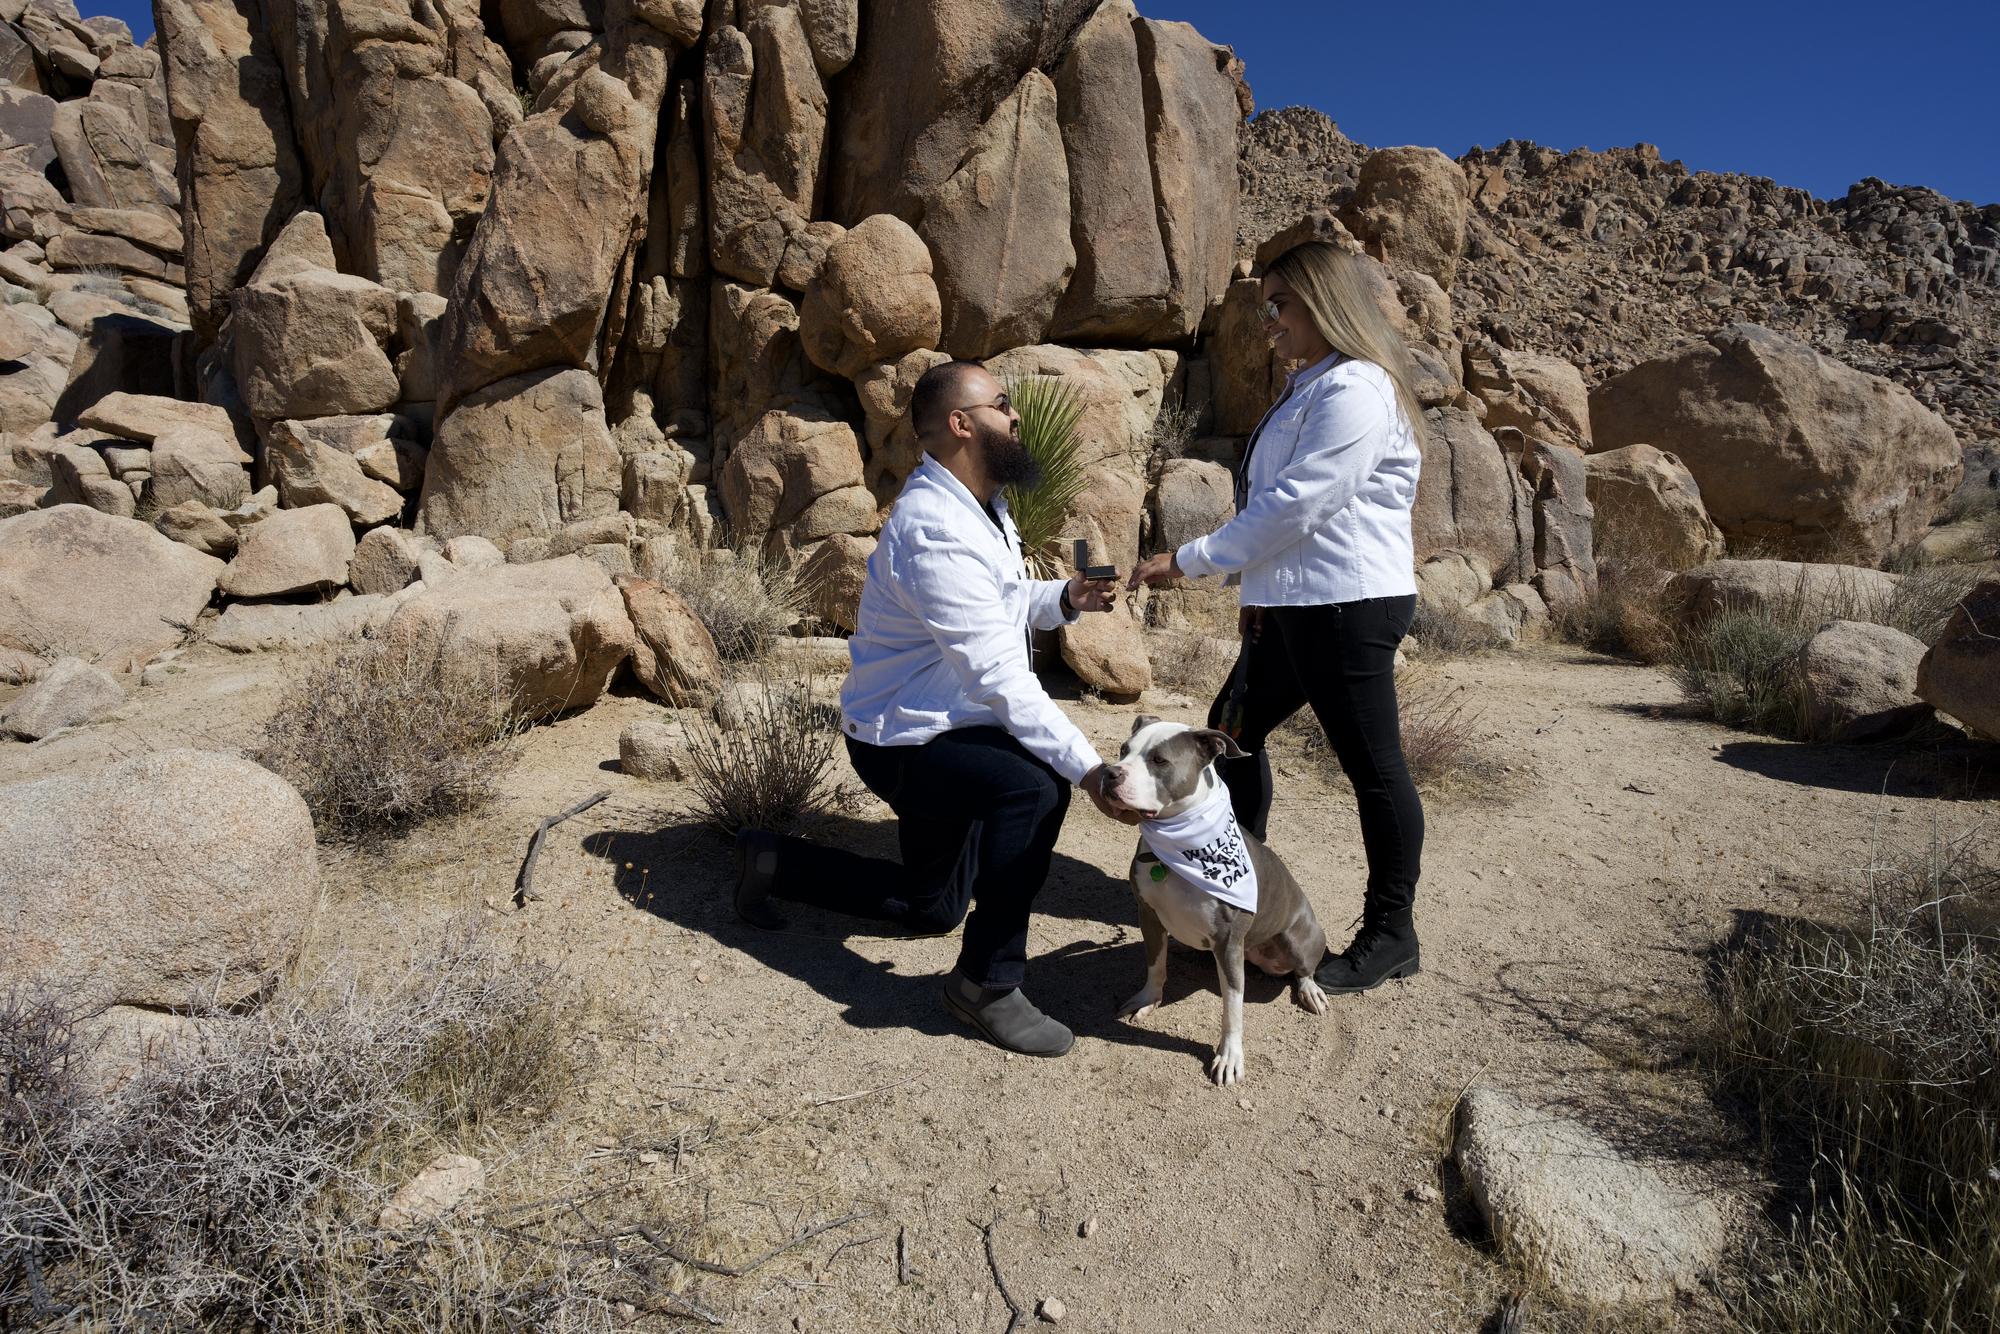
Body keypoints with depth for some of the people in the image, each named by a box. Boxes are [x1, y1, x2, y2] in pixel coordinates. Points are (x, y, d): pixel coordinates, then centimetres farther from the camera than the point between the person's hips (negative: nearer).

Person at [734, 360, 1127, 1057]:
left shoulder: (976, 506, 5)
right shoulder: (935, 530, -28)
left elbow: (1002, 605, 12)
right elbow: (999, 678, -31)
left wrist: (1065, 597, -7)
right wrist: (1085, 764, -31)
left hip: (943, 727, 10)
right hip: (904, 738, -10)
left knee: (929, 909, 21)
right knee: (1034, 787, -37)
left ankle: (771, 862, 37)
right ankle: (989, 982, -19)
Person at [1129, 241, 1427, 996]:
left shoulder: (1354, 390, -14)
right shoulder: (1310, 387, 18)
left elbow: (1293, 507, -21)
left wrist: (1187, 562, -18)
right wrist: (1259, 588, 11)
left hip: (1349, 606, -11)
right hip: (1296, 606, 11)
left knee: (1372, 764, -1)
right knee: (1233, 728, 16)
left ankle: (1391, 934, 14)